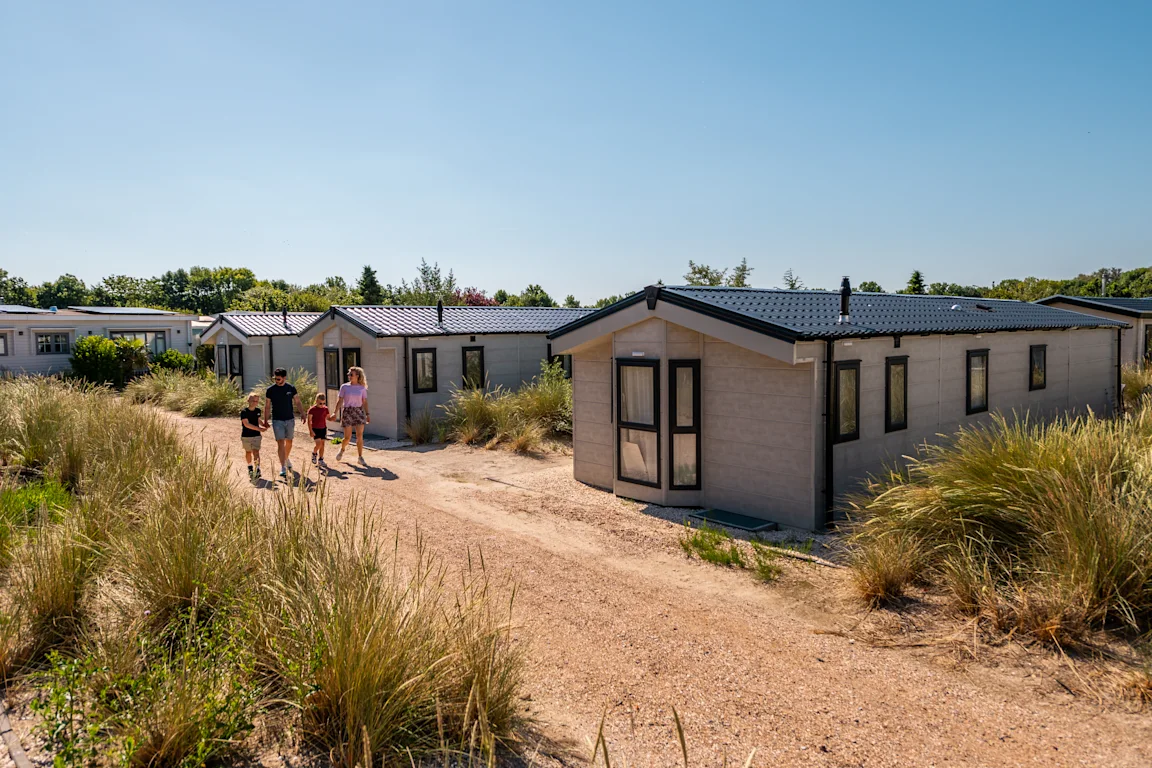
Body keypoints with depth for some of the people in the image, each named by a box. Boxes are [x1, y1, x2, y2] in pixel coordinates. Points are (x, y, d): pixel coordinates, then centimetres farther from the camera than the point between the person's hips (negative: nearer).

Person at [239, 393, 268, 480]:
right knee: (248, 452, 15)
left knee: (256, 452, -11)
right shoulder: (244, 412, -13)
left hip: (256, 435, 2)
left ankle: (257, 470, -17)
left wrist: (263, 426, 6)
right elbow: (246, 424, -23)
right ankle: (250, 468, 35)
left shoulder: (258, 410, 4)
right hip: (246, 436, -2)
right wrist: (259, 428, -27)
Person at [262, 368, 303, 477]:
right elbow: (267, 407, 3)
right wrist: (266, 421, 0)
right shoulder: (270, 390, -3)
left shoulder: (291, 388, 0)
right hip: (277, 420, -2)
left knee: (289, 442, 14)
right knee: (280, 443, -8)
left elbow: (297, 402, 6)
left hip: (290, 419, 2)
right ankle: (283, 468, -9)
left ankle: (287, 459, 40)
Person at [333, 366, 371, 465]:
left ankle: (360, 457, 3)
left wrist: (368, 414, 2)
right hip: (347, 411, -1)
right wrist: (336, 413, -8)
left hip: (359, 411, 1)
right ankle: (342, 450, 32)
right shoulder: (344, 387, 2)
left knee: (360, 436, -6)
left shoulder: (362, 388, 4)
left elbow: (365, 402, 6)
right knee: (347, 437, 0)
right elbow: (340, 401, 0)